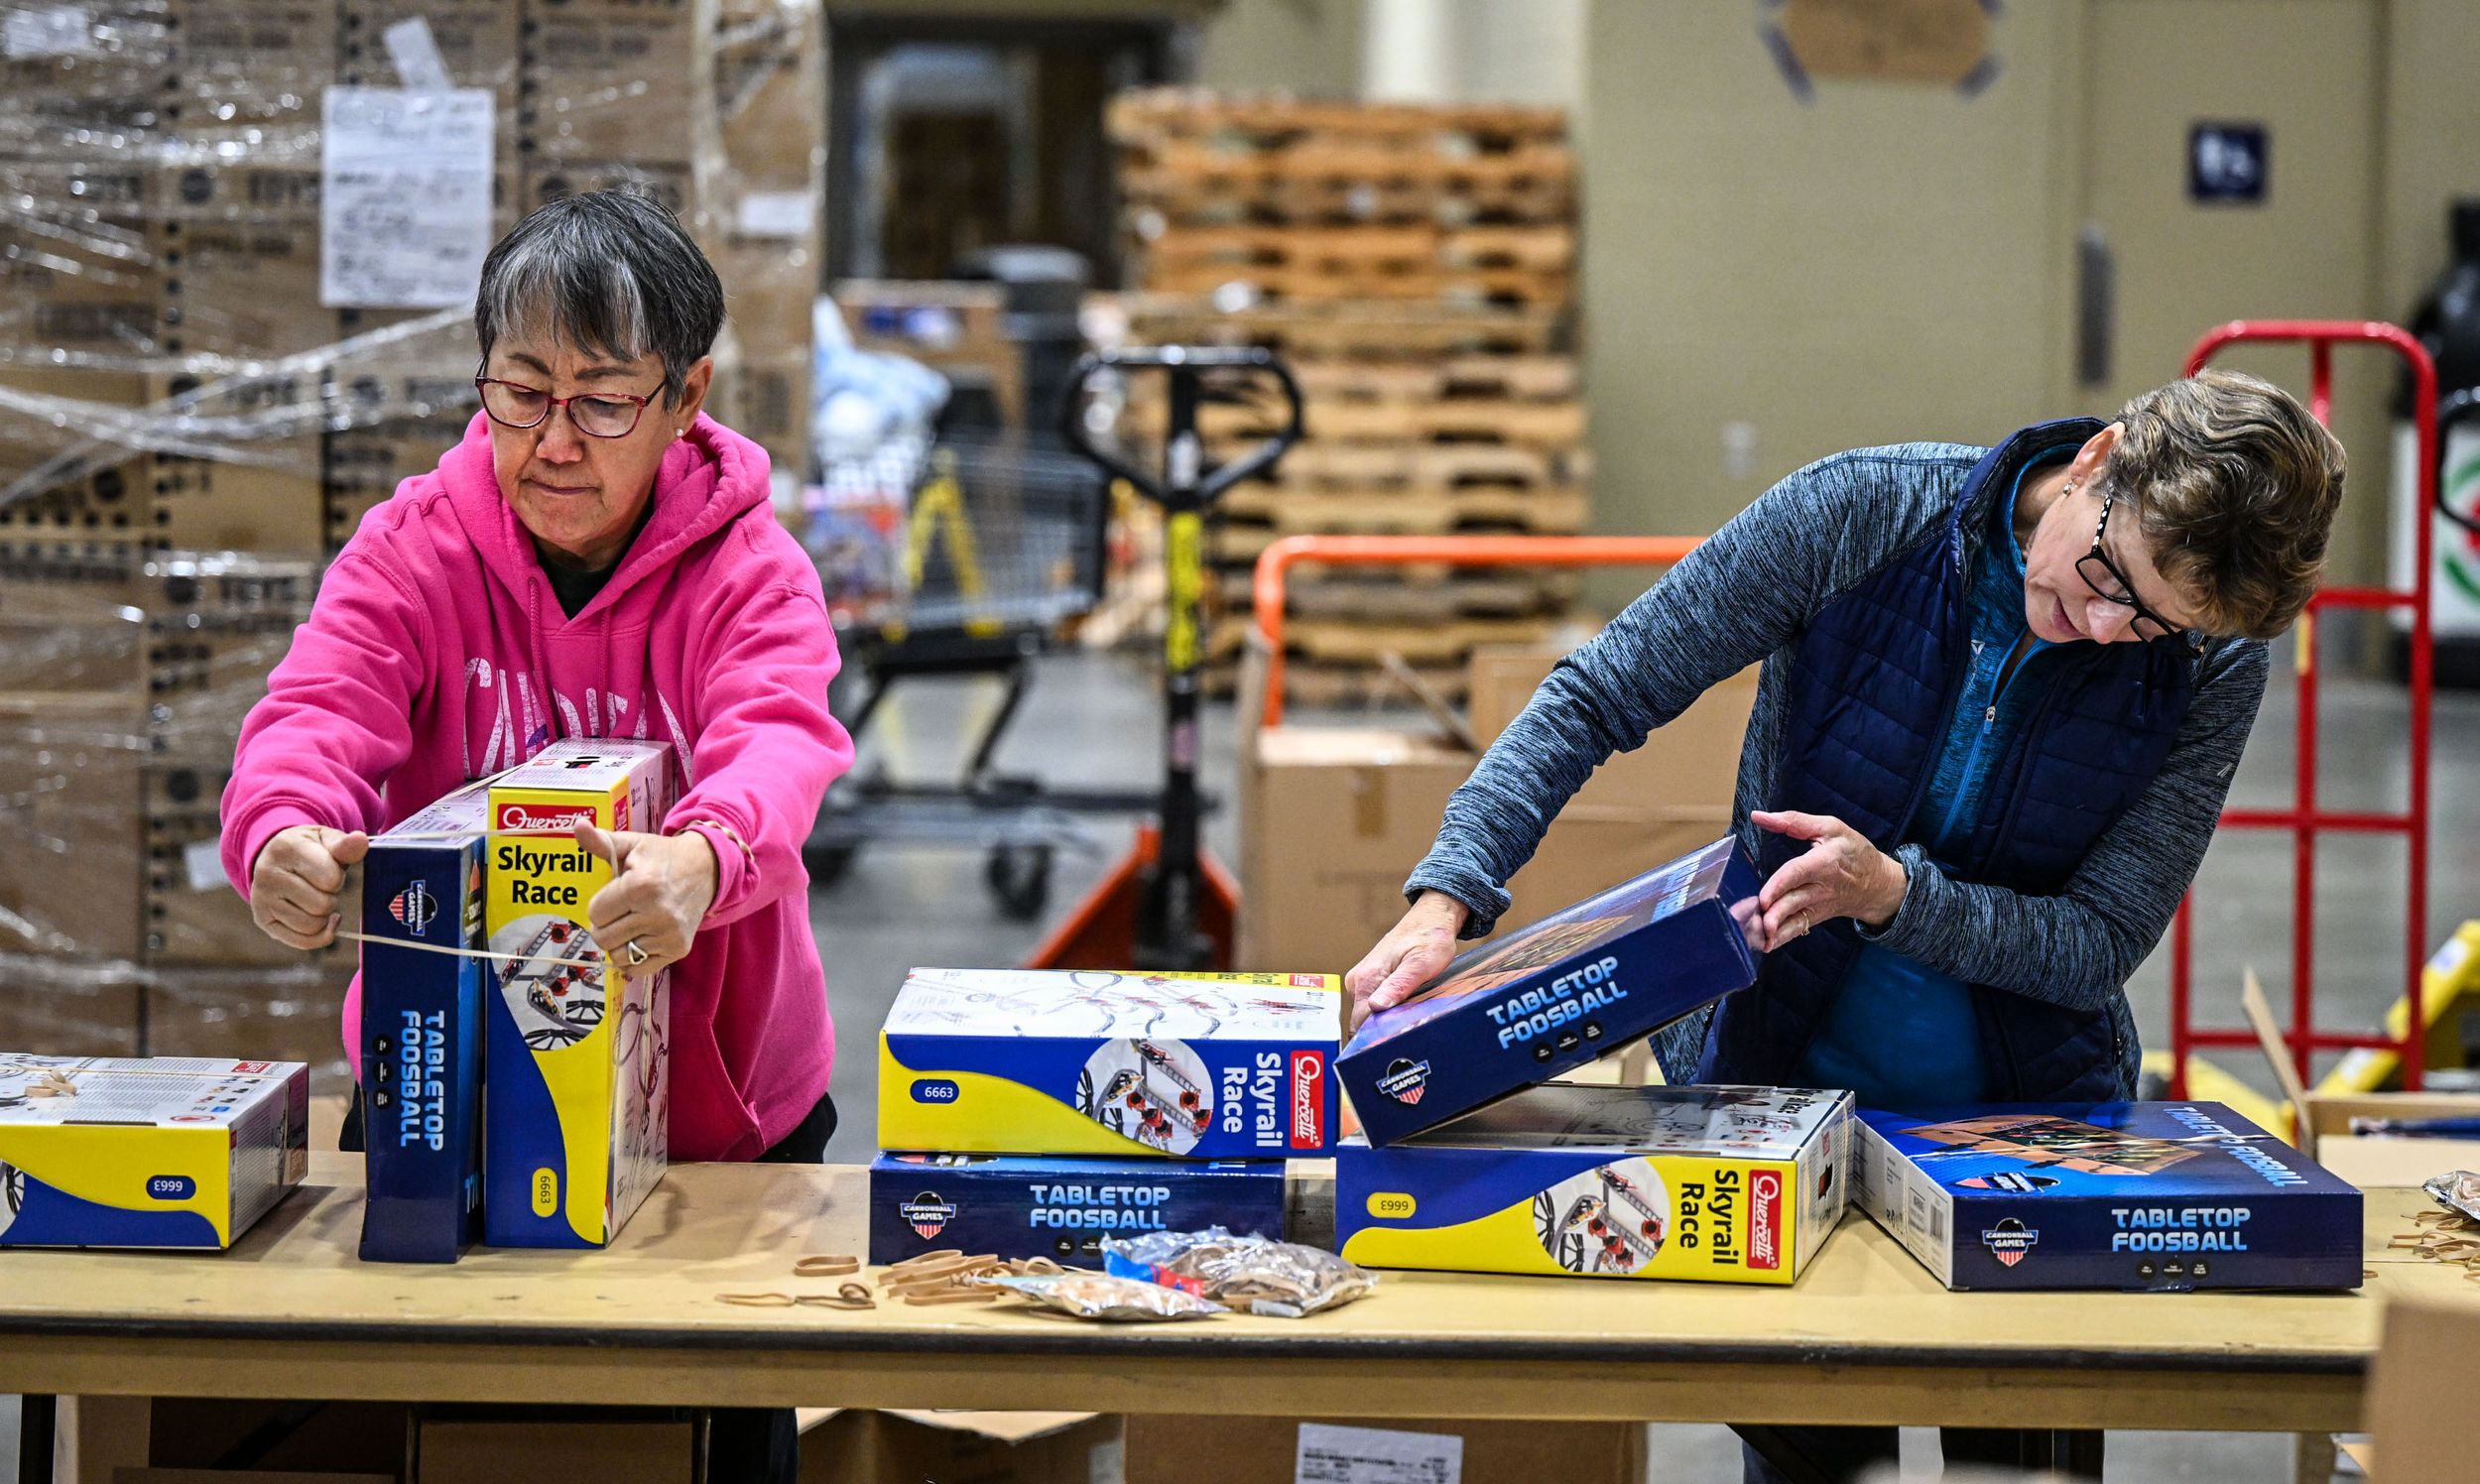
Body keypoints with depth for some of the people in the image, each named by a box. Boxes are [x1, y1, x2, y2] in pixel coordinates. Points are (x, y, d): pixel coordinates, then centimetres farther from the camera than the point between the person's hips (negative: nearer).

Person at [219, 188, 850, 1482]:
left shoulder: (751, 572, -10)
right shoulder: (410, 552, -5)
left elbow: (780, 738, -29)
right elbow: (316, 713, -21)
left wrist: (703, 858, -53)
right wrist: (281, 833, -45)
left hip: (712, 1099, -1)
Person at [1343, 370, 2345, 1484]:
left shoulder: (2212, 669, -14)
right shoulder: (1860, 515, -19)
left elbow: (2101, 944, -12)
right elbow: (1596, 698, -14)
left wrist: (1891, 893, -29)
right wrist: (1448, 897, -26)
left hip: (2036, 1109, 1)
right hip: (1777, 1087, -1)